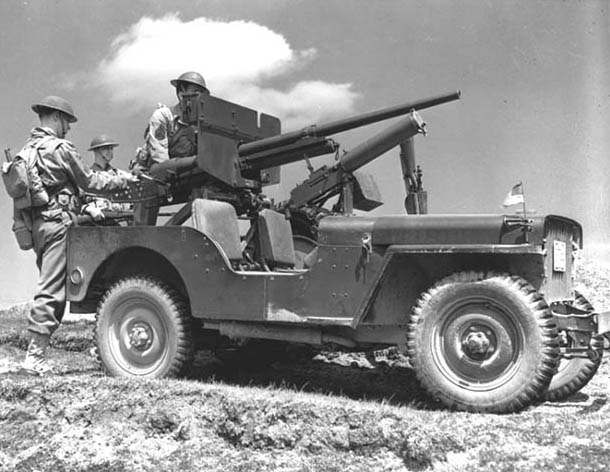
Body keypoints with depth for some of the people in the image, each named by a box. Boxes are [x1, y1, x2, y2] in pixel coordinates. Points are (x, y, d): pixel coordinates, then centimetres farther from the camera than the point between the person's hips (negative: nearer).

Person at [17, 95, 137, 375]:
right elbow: (90, 182, -3)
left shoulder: (27, 149, 17)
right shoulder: (60, 148, -9)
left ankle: (36, 354, 16)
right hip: (57, 223, -9)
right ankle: (34, 357, -8)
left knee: (49, 289, 14)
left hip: (35, 224, 9)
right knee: (51, 291, -8)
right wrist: (124, 180, 9)